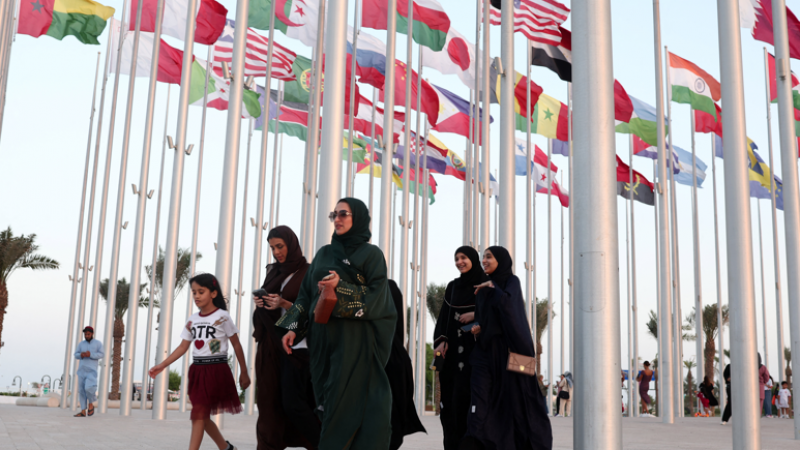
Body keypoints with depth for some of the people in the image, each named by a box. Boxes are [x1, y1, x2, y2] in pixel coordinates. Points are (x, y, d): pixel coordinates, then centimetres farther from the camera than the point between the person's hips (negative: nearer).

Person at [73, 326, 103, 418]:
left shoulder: (98, 343, 2)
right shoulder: (81, 344, 13)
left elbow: (101, 355, -7)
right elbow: (76, 355, 12)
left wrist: (90, 354, -21)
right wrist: (81, 355, -11)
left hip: (91, 370, -4)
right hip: (82, 369, 5)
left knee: (89, 388, -21)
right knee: (81, 390, 1)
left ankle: (91, 404, 5)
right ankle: (83, 412, 4)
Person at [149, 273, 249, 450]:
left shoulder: (222, 317, -6)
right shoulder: (193, 319, 8)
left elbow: (237, 346, -2)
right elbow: (183, 347, 10)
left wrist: (244, 372, 0)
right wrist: (162, 365, 2)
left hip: (216, 371, -6)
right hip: (197, 371, 6)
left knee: (199, 415, -11)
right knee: (202, 417, 11)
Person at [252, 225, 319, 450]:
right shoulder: (273, 272, 15)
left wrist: (284, 304, -22)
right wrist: (260, 302, -3)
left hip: (295, 345, -6)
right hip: (271, 343, 7)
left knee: (293, 403, -11)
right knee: (270, 399, 3)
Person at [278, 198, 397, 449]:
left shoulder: (371, 254, 0)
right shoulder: (324, 254, 16)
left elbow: (376, 297, -9)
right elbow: (306, 294, 14)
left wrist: (341, 289, -20)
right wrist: (294, 328, 3)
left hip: (353, 341, -5)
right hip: (322, 339, 5)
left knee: (347, 403, -7)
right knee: (326, 401, 5)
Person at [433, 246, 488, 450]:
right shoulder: (452, 286, 16)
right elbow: (443, 316, 11)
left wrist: (476, 315, -15)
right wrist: (441, 340, -4)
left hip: (473, 346, -5)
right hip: (452, 347, 5)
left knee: (463, 393, -14)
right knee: (448, 396, -1)